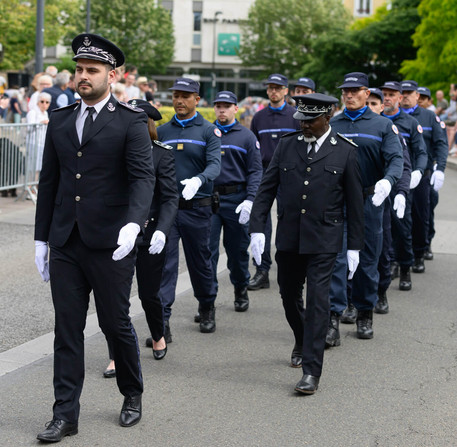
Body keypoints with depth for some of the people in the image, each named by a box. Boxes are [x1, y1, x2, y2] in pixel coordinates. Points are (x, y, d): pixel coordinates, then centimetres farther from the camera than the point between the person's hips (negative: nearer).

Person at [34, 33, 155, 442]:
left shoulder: (131, 121, -4)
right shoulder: (60, 120, 11)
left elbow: (143, 177, -14)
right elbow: (49, 182, 13)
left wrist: (133, 224, -31)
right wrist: (42, 239, 12)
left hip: (110, 244, -4)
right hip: (65, 244, 4)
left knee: (116, 324, 7)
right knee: (67, 329, 6)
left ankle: (132, 396, 30)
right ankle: (65, 415, 13)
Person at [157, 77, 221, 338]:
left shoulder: (208, 131, 0)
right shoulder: (163, 131, 9)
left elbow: (215, 165, -13)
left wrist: (198, 180, -34)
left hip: (197, 207, -2)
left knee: (200, 262, 12)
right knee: (164, 264, -7)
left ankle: (207, 309, 36)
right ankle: (162, 323, -8)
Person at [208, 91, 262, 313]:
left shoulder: (246, 137, 4)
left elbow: (255, 172, -1)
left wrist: (249, 200, -13)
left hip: (236, 200, -1)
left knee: (238, 249, 9)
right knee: (207, 249, -4)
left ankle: (241, 291, 28)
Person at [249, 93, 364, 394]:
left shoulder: (345, 151, -2)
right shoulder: (286, 145, 5)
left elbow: (354, 201, 2)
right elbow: (267, 188, 6)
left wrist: (354, 246, 1)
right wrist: (257, 228, -3)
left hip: (324, 240, -4)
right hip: (288, 238, 4)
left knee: (318, 301, -9)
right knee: (289, 295, 15)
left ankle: (311, 372, -6)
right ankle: (302, 342, 43)